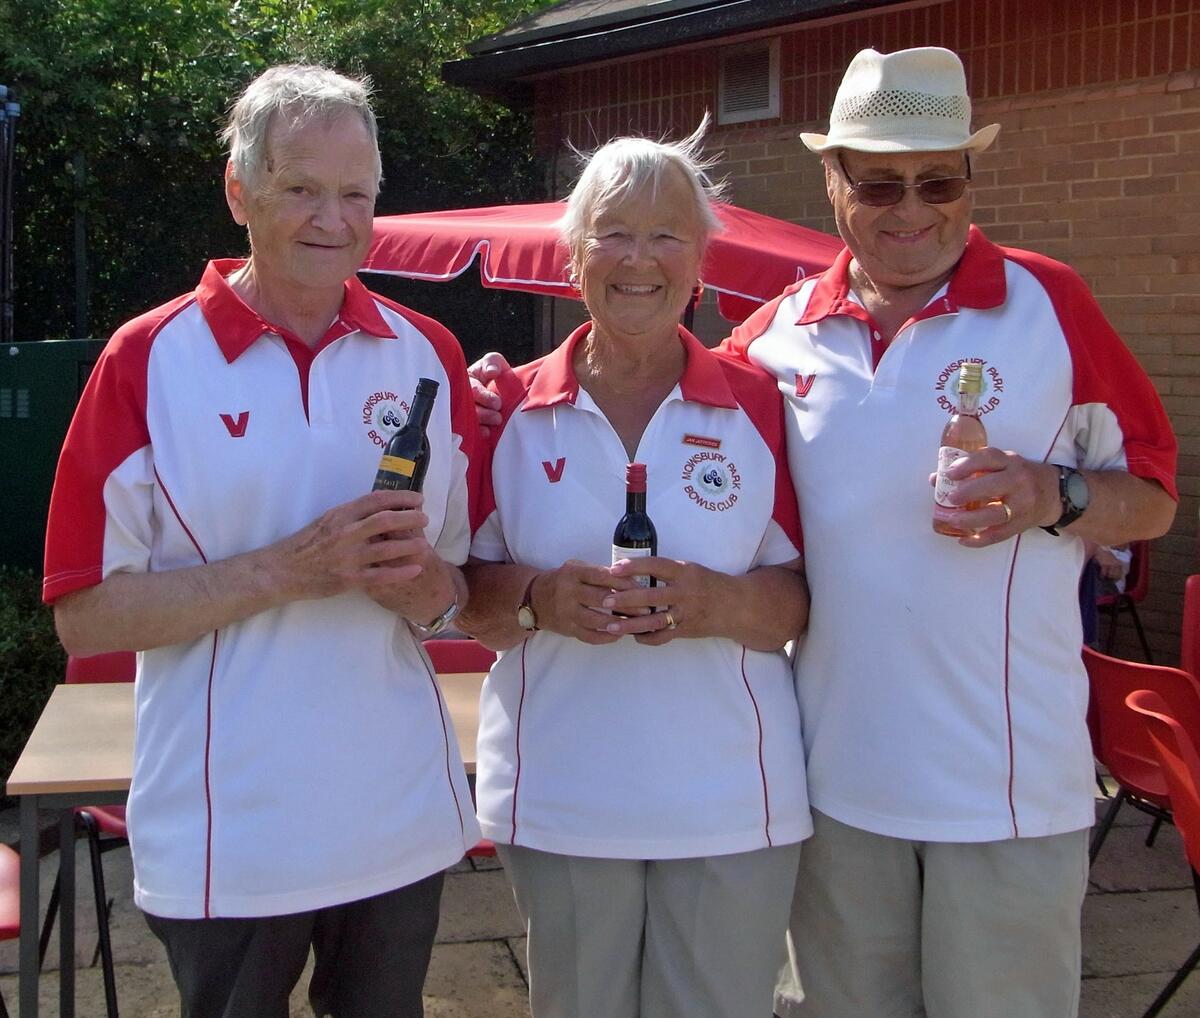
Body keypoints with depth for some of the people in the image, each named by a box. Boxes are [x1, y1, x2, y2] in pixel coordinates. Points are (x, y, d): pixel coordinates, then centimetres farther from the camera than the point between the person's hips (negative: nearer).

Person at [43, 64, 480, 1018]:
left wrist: (424, 583, -14)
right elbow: (86, 614, -9)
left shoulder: (428, 356, 3)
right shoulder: (149, 362, -7)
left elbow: (472, 576, 9)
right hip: (224, 842, -3)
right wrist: (287, 570, -20)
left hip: (402, 823, 3)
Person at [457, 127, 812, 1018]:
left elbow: (811, 598, 1)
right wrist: (541, 599, -16)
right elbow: (461, 595, 4)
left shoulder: (758, 405, 0)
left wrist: (720, 603, -19)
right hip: (560, 801, 1)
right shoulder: (514, 408, 2)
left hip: (731, 804, 0)